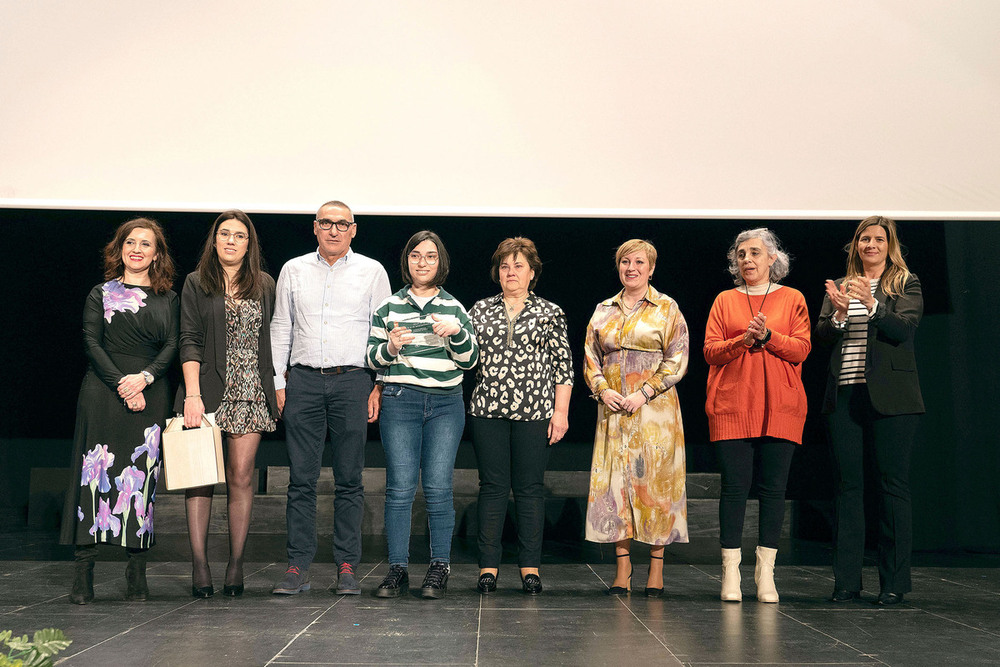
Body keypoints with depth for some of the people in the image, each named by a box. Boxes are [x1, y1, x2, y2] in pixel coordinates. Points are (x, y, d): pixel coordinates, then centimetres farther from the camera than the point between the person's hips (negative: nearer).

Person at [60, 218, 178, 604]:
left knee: (143, 478, -1)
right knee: (97, 475, -5)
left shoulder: (168, 299, 13)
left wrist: (144, 378, -12)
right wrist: (121, 384, -11)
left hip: (150, 396, 1)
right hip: (103, 395, -1)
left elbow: (172, 345, 4)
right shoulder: (101, 294, 10)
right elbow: (92, 344, 1)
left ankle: (137, 573, 5)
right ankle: (84, 573, -1)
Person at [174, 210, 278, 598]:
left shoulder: (264, 285, 14)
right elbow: (189, 341, -2)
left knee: (240, 476, 1)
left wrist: (277, 386, 9)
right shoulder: (196, 284, 7)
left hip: (251, 392, 2)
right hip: (207, 390, -1)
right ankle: (199, 564, 0)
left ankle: (236, 564, 6)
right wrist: (192, 393, -12)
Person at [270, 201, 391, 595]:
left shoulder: (372, 271, 8)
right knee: (301, 478, 0)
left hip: (352, 381, -1)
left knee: (349, 480, 1)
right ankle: (298, 566, 5)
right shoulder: (293, 270, 13)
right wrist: (278, 382, 7)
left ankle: (347, 566, 7)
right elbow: (280, 328, 14)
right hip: (303, 381, 1)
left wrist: (379, 385, 0)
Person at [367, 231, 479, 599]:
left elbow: (469, 361, 8)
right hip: (400, 402, 0)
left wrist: (457, 333, -10)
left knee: (438, 487, -4)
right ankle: (397, 568, 3)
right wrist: (390, 348, -11)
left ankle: (439, 567, 6)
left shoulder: (454, 308, 12)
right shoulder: (389, 306, 10)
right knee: (400, 487, -5)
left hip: (446, 404, 0)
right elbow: (372, 358, 10)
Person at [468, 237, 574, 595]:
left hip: (535, 411, -1)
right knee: (492, 486, 3)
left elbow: (563, 366, 5)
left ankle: (530, 566, 10)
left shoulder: (550, 313, 8)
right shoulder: (480, 310, 12)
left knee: (530, 487, 2)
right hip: (488, 410, 1)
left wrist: (561, 411, -2)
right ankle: (488, 565, 9)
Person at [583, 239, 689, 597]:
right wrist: (603, 390, -5)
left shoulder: (667, 309, 3)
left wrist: (645, 392, -12)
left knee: (655, 481, -3)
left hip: (655, 409, -3)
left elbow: (677, 360, -3)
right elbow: (590, 357, 13)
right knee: (614, 481, 0)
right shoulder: (604, 310, 13)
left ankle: (656, 570, 6)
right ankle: (622, 571, 8)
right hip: (614, 409, 3)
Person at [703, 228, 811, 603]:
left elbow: (802, 349, 1)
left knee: (773, 487, 1)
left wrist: (768, 336, -14)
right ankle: (731, 572, 3)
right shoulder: (725, 301, 12)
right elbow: (710, 351, 4)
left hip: (780, 407, 0)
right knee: (735, 485, -3)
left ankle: (765, 572, 9)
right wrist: (744, 339, -13)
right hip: (731, 406, 0)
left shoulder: (792, 299, 11)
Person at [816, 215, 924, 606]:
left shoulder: (906, 284, 6)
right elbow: (823, 335, 5)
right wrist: (839, 313, -15)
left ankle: (894, 582, 6)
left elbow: (906, 329, -10)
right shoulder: (840, 286, 15)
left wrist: (871, 303, -24)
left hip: (889, 397, -3)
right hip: (844, 397, 3)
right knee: (848, 485, 4)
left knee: (893, 485, -1)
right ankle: (847, 580, 10)